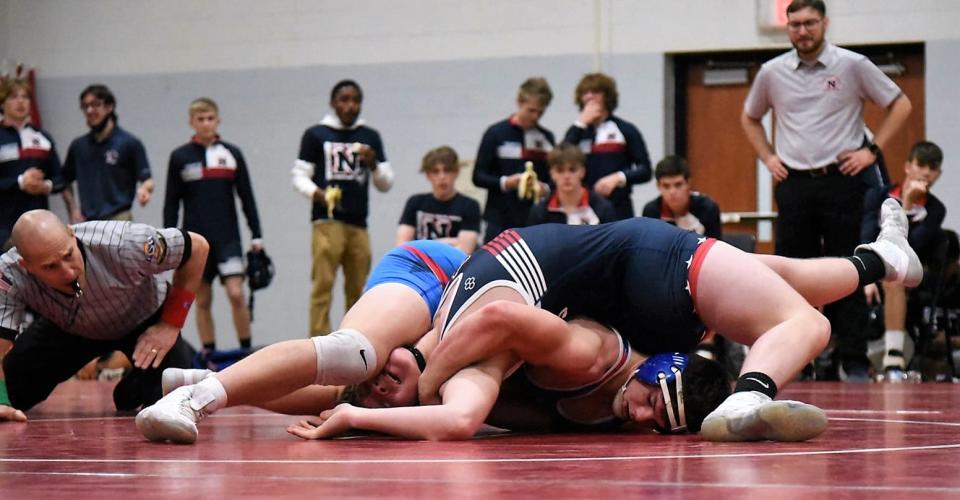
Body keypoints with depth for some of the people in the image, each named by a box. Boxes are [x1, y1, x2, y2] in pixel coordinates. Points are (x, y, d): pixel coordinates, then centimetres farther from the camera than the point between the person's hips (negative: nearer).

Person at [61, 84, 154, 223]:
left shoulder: (129, 143, -2)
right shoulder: (78, 146, 11)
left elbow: (147, 180, -2)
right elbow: (65, 181, 22)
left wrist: (144, 190, -25)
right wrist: (73, 210, 8)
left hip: (118, 220, -4)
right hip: (87, 221, 4)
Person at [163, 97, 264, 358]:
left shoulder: (232, 154, 5)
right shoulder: (180, 157, 3)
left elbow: (246, 197, 7)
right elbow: (171, 202, 6)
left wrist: (256, 235, 4)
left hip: (227, 237, 0)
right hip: (195, 239, 0)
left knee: (236, 294, -11)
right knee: (202, 300, 3)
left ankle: (247, 352, -1)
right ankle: (208, 356, 9)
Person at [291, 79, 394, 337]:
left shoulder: (370, 137, 15)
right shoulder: (315, 135, 7)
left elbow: (386, 184, 15)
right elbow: (299, 176, 5)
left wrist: (373, 164, -5)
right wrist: (317, 193, -15)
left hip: (358, 224, 4)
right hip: (327, 221, -4)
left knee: (359, 290, 3)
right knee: (322, 285, -12)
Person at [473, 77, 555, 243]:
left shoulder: (547, 138, 9)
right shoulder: (496, 134, -1)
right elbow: (478, 177, -1)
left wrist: (546, 189, -8)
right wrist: (504, 182, -18)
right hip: (501, 221, -3)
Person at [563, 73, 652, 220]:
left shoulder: (626, 130, 4)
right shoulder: (577, 131, 12)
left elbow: (645, 170, 2)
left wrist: (618, 178, -15)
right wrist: (581, 124, -4)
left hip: (618, 212, -2)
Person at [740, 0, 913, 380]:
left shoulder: (852, 66, -1)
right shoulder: (772, 73, 7)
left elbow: (900, 105, 5)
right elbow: (750, 118, 24)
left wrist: (872, 150, -2)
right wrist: (767, 157, 11)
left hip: (841, 180, -2)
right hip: (793, 182, 2)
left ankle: (854, 360, 1)